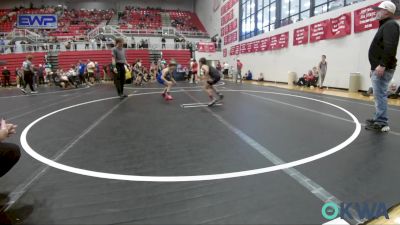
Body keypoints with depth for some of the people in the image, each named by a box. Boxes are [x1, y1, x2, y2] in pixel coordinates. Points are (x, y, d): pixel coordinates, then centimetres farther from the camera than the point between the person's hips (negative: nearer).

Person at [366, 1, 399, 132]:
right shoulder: (385, 26, 23)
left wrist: (382, 65, -26)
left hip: (383, 69, -10)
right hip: (378, 68, 10)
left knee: (380, 95, -10)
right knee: (379, 95, 12)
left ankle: (382, 123, -7)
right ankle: (379, 119, 19)